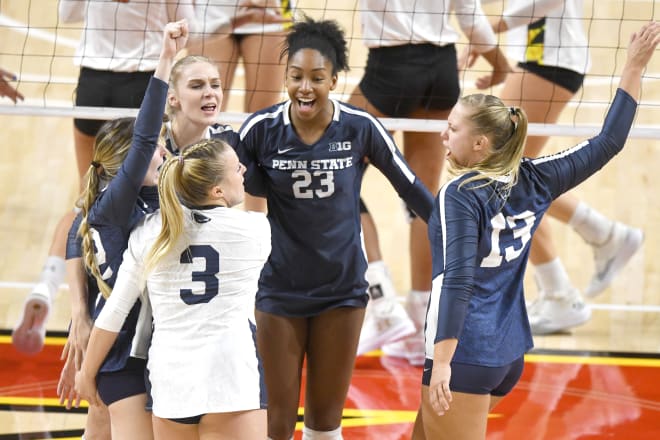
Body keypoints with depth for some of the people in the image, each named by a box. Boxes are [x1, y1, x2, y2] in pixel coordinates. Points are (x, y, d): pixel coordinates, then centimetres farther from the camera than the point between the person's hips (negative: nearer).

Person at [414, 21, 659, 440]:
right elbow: (608, 143, 10)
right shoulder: (532, 182, 4)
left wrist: (442, 361, -25)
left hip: (465, 354, -8)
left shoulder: (459, 195, -13)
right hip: (509, 354, 8)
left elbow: (458, 280, -21)